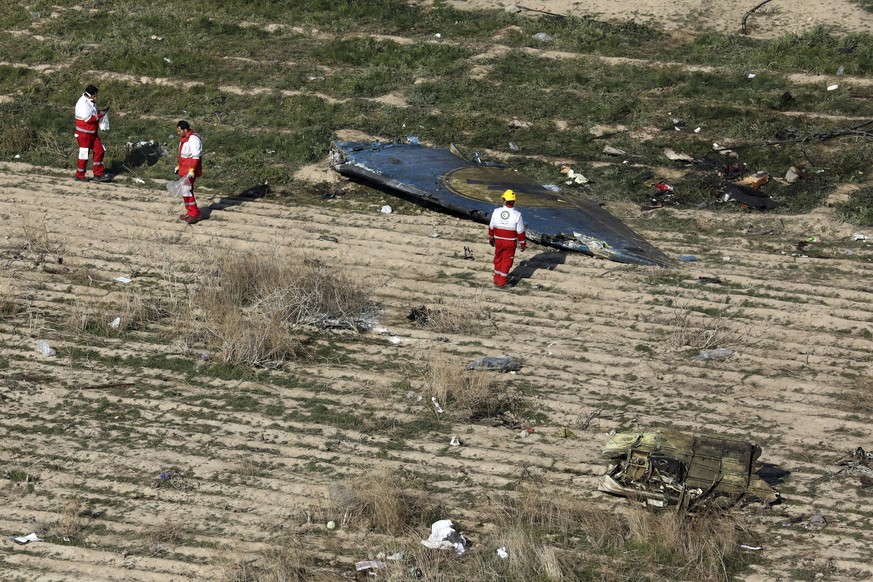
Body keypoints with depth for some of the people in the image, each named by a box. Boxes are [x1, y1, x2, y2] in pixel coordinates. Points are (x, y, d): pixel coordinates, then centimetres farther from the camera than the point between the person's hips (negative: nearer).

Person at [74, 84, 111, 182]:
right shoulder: (82, 104, -23)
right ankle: (79, 176, 15)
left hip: (92, 133, 9)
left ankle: (98, 174, 16)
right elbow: (88, 119, -28)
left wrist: (101, 110, 2)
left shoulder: (90, 102, 6)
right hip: (84, 134, -9)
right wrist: (100, 115, -19)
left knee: (99, 151, 9)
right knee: (84, 155, 1)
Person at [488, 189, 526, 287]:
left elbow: (491, 227, -1)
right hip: (511, 242, -2)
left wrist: (491, 239, 15)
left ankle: (497, 278, 30)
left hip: (498, 241, 2)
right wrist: (523, 244, 0)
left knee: (498, 259, 20)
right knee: (507, 261, 12)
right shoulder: (517, 215, -20)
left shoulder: (496, 212, -13)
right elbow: (520, 232, -13)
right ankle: (502, 281, 17)